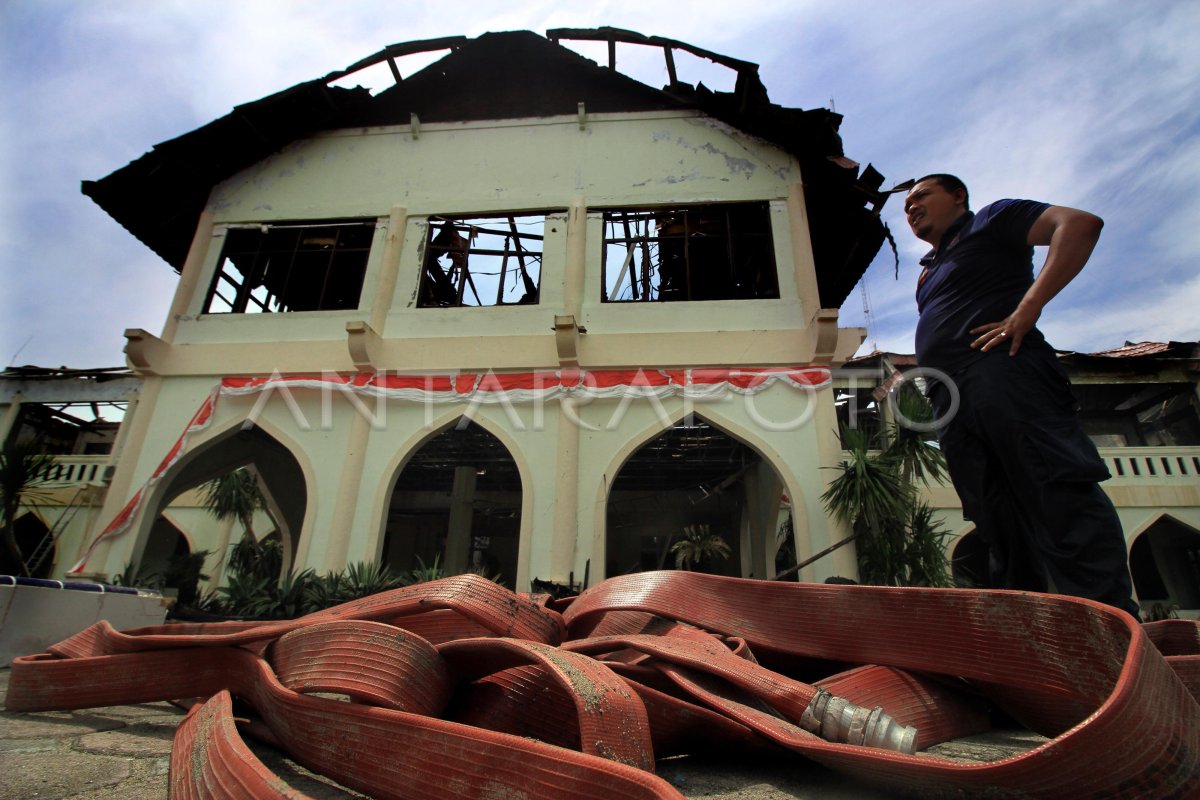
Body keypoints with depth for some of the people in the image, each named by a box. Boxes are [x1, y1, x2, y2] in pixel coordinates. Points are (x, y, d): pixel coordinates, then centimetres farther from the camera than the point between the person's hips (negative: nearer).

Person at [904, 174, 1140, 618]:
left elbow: (1081, 224, -4)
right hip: (950, 402, 7)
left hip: (1005, 373, -7)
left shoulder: (990, 221, 13)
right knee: (1000, 526, 1)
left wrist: (1027, 308, -13)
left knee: (1062, 497, -15)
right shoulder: (930, 272, 34)